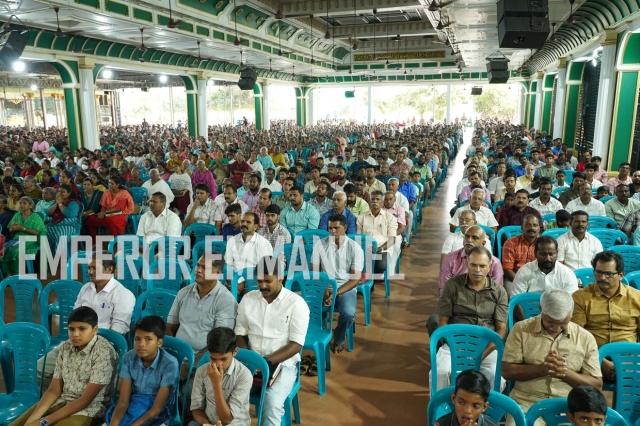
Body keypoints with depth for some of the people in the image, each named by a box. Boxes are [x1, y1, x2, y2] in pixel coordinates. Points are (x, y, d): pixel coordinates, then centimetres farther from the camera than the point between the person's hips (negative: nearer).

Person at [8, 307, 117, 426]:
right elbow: (54, 390, 2)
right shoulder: (65, 347, 1)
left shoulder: (104, 352, -20)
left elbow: (85, 400, -19)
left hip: (88, 409, -6)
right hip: (62, 401, 6)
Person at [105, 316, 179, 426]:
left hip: (158, 412, -4)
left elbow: (156, 408, -21)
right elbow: (123, 401, -14)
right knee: (110, 416, -24)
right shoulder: (129, 358, -10)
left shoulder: (169, 364, -23)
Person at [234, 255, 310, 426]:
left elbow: (296, 345, -11)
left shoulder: (296, 303, -9)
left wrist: (267, 362, -21)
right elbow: (240, 335, 8)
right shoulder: (247, 299, 4)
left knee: (272, 403, -30)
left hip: (283, 364, -3)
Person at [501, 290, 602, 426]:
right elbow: (507, 371, -3)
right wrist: (543, 368, -16)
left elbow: (597, 384, 4)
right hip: (526, 402, -2)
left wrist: (565, 372, -13)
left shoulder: (585, 337, 5)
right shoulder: (521, 329, 0)